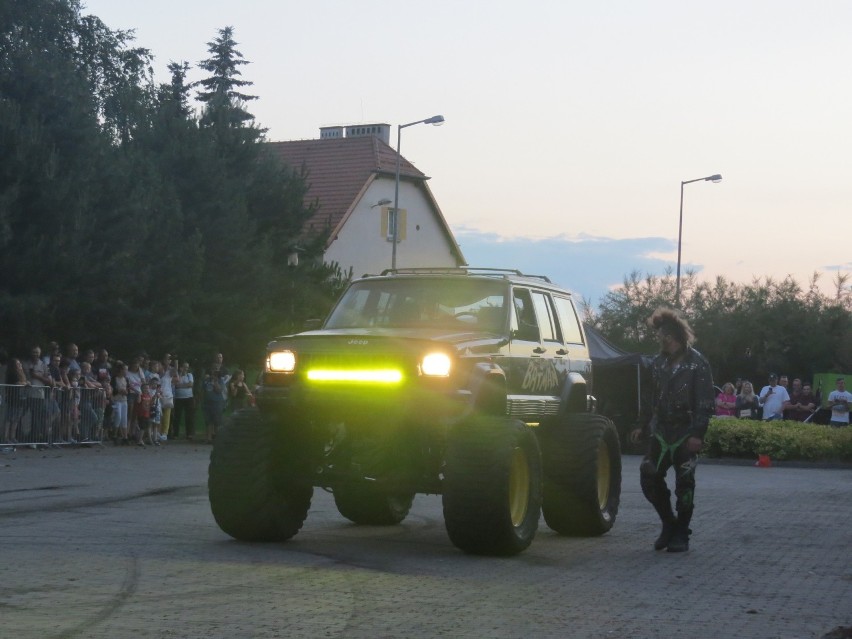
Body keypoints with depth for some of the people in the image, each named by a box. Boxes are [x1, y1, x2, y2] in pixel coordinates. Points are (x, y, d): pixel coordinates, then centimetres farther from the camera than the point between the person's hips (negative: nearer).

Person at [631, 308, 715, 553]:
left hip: (686, 435, -5)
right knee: (649, 478, -2)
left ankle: (681, 533, 10)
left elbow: (706, 402, -12)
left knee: (684, 483, -1)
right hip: (661, 433, 5)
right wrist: (644, 427, 13)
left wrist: (698, 433, -20)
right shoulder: (659, 362, 10)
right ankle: (669, 523, 16)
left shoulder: (697, 364, -8)